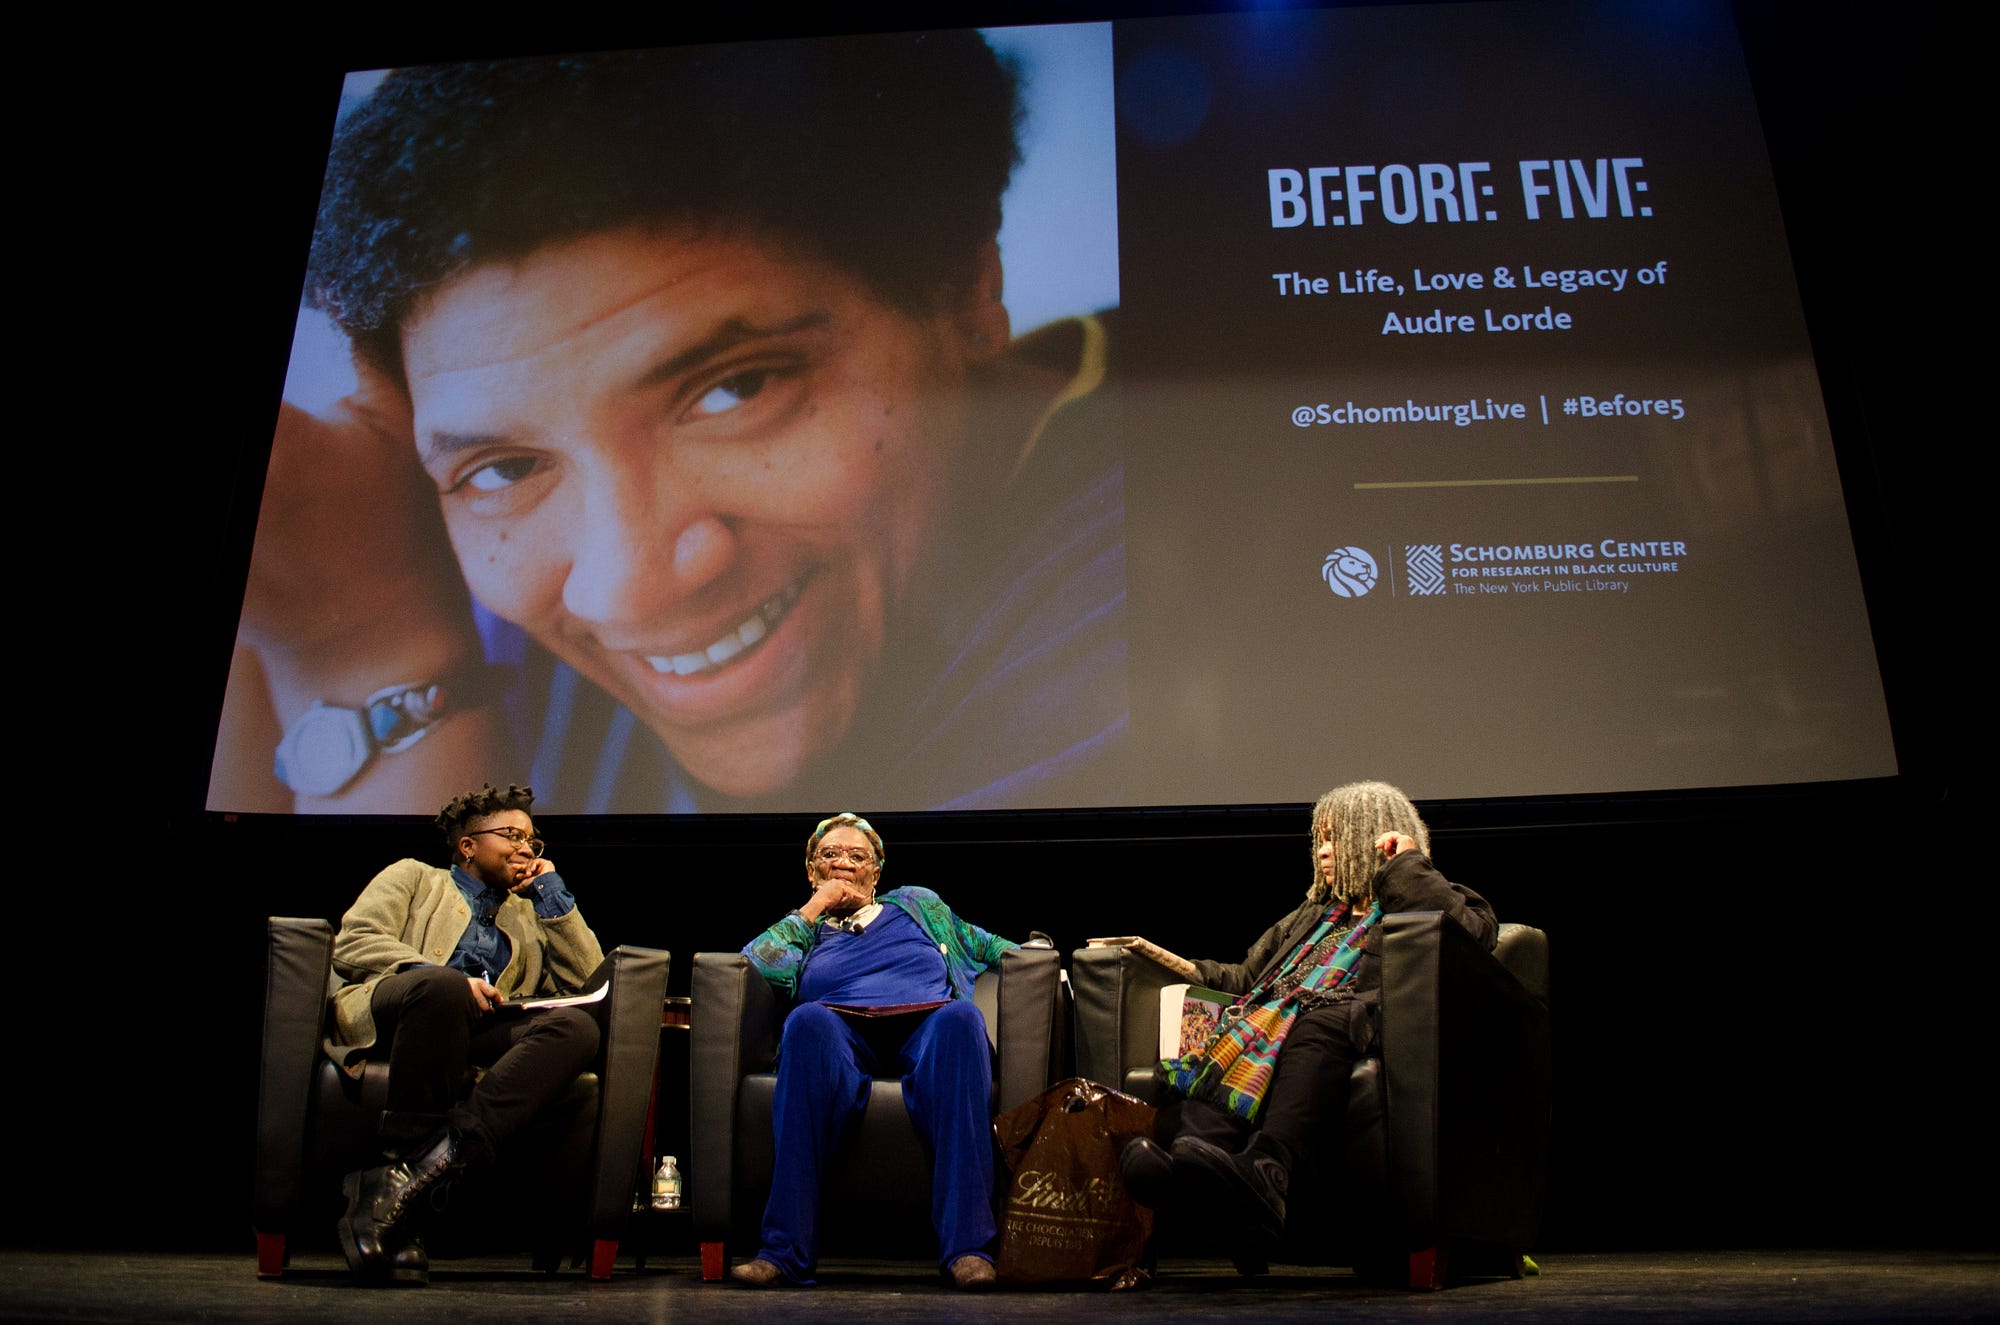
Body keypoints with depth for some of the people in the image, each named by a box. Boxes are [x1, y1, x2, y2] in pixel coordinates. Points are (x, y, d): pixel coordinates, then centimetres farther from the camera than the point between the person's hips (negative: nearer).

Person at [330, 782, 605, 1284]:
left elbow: (588, 976, 20)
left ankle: (407, 1176, -38)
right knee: (441, 985, -40)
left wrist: (552, 892, 18)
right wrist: (442, 976, -13)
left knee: (578, 1027, -30)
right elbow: (352, 943, 4)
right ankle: (406, 1187, -33)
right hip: (388, 1011, -3)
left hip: (484, 1030, 4)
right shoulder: (414, 876, 24)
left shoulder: (529, 914, 34)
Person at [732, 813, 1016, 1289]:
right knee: (809, 1020, -37)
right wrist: (813, 909, 13)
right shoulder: (803, 928, 29)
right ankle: (786, 1249, -39)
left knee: (961, 1016, -37)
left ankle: (967, 1244, -43)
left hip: (928, 1023, 1)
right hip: (846, 1029, 0)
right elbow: (761, 963, 7)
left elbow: (987, 946, 32)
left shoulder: (918, 905, 34)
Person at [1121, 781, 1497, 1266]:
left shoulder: (1421, 903, 22)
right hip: (1268, 1022, 5)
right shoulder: (1312, 914, 41)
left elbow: (1476, 930, -2)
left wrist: (1406, 864, 7)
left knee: (1312, 1031, -40)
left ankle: (1264, 1174, -62)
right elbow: (1244, 977, 38)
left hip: (1347, 1025, -5)